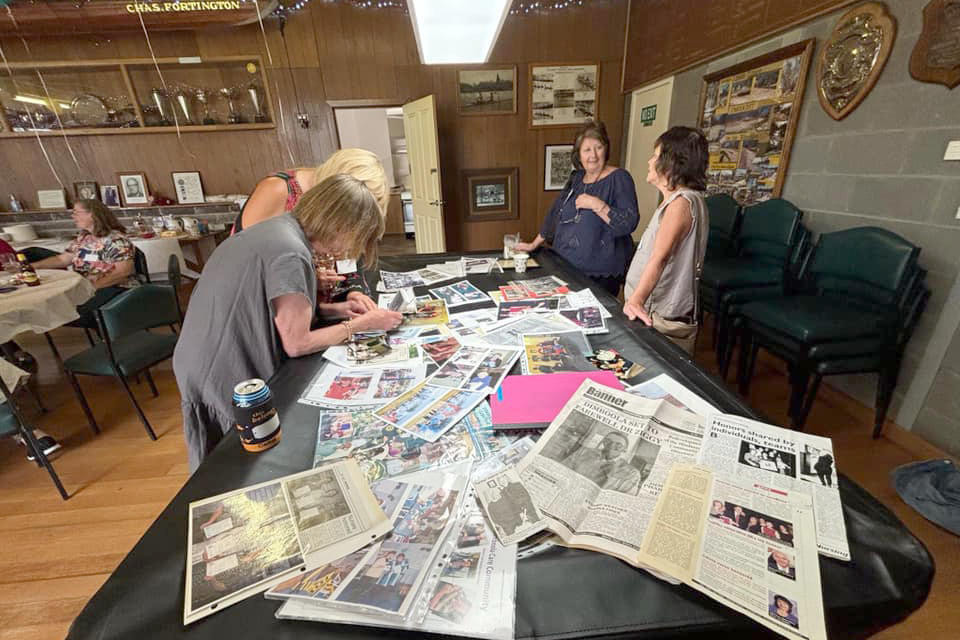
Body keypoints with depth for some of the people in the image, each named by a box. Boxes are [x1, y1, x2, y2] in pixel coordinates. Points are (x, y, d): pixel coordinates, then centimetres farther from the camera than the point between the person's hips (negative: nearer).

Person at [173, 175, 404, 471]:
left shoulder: (282, 225, 1)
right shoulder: (291, 255, -28)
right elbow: (297, 344, -22)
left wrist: (330, 309, 3)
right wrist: (360, 325, -12)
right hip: (227, 383, -9)